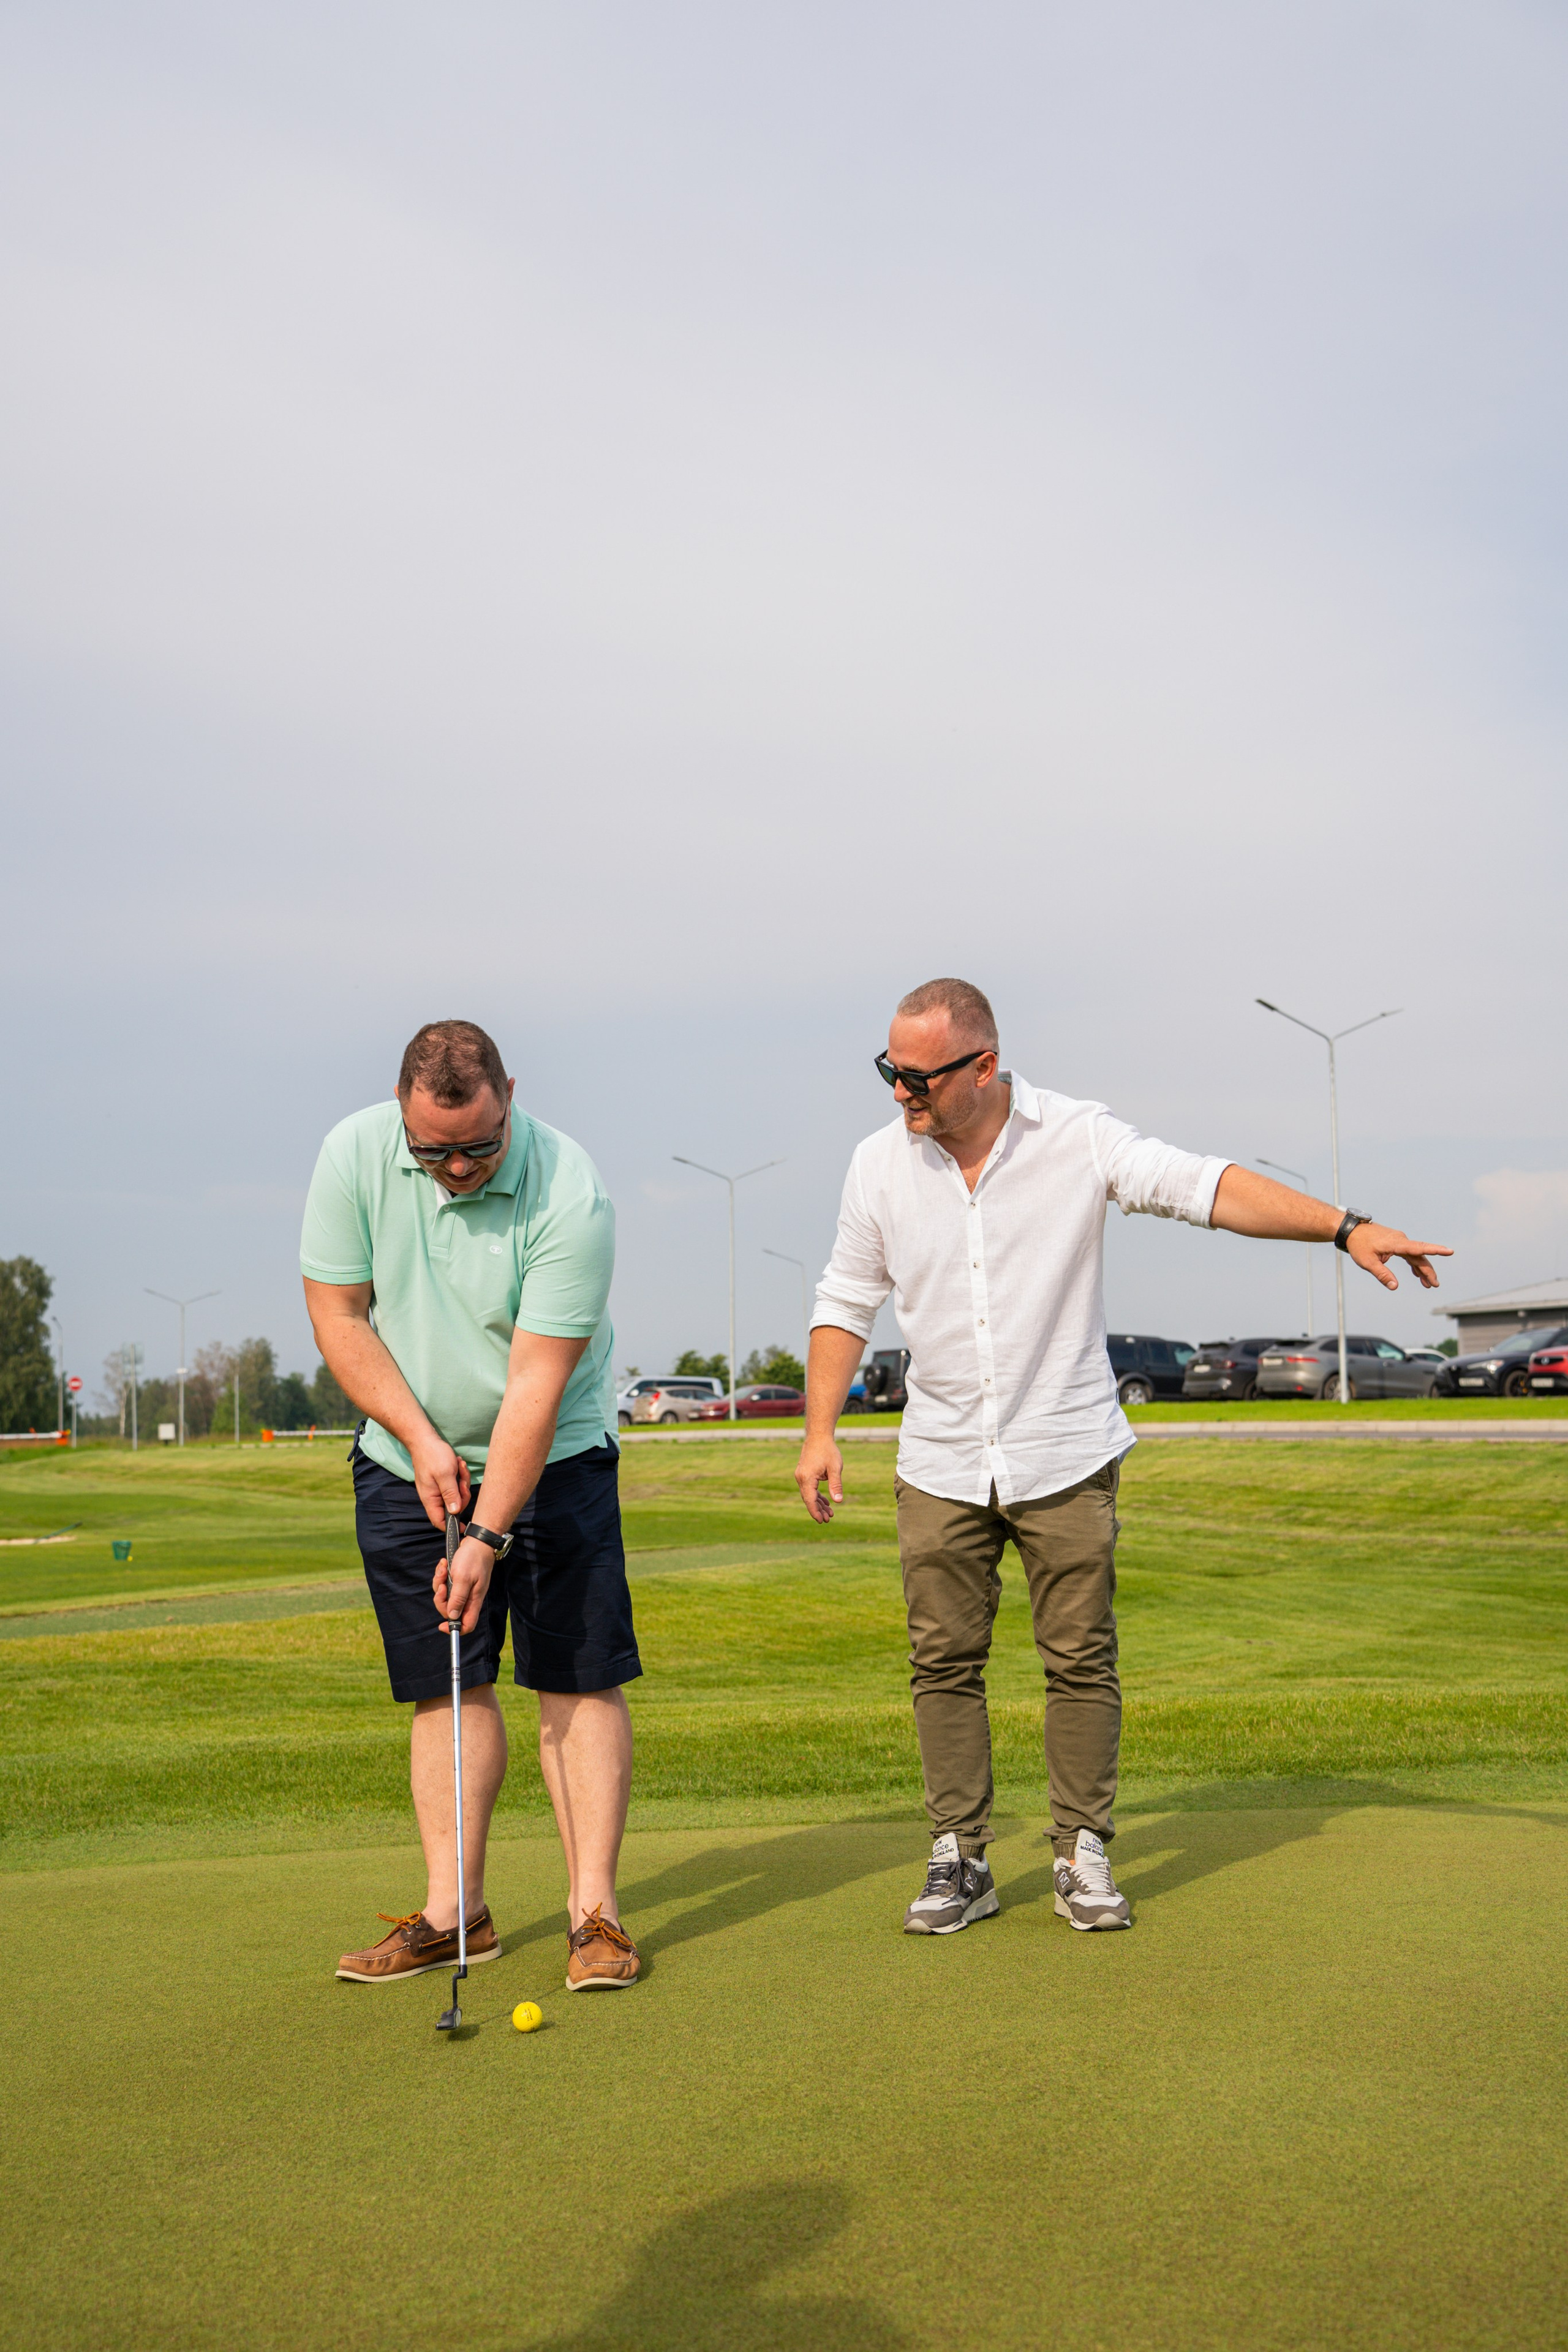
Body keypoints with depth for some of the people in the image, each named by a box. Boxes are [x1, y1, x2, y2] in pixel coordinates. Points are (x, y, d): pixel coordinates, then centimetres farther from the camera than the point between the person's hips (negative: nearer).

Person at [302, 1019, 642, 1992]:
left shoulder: (569, 1193, -24)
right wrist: (420, 1437, -13)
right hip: (406, 1461, 3)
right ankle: (455, 1911, 11)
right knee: (444, 1689, 4)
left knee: (580, 1680, -5)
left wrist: (487, 1536, -25)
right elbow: (338, 1314, -4)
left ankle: (594, 1909, 0)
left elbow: (537, 1381, -24)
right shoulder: (354, 1155, -12)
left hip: (551, 1461, -3)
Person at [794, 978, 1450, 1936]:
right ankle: (960, 1859, 13)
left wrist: (1345, 1226, -29)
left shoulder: (1078, 1138, -9)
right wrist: (821, 1428, 1)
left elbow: (1204, 1185, -18)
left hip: (1067, 1456, -2)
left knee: (1081, 1660, 1)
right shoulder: (880, 1163, -1)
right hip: (941, 1463, 2)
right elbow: (847, 1301, 9)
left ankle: (1084, 1855, 14)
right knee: (945, 1663, 2)